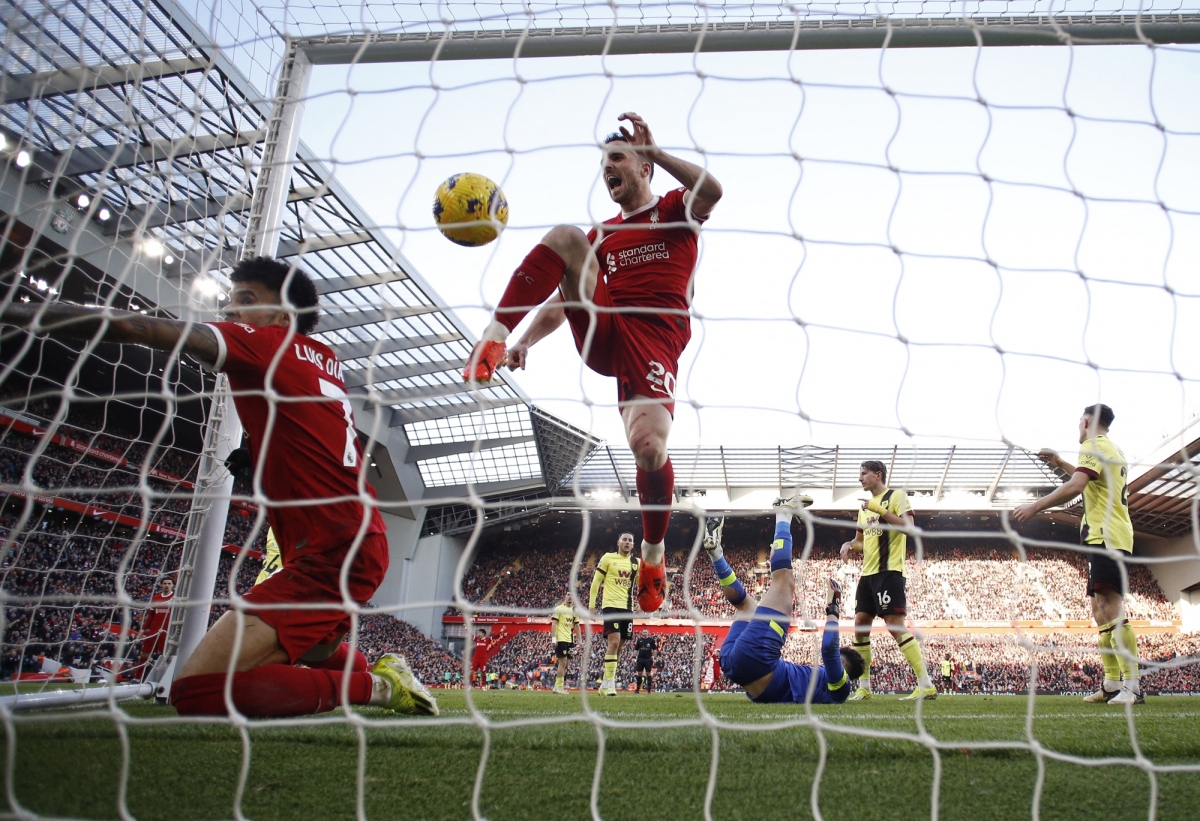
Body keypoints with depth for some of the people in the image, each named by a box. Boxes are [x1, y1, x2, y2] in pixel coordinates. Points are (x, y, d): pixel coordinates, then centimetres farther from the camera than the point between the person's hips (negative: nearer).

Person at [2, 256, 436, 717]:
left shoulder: (266, 345, -7)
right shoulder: (325, 359, 16)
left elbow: (135, 329, -14)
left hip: (330, 555, -10)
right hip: (361, 543, 10)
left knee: (196, 690, -17)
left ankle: (371, 685, -11)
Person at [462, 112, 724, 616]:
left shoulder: (675, 211, 15)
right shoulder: (602, 234, 28)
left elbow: (711, 191, -10)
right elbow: (566, 296, 24)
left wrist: (654, 150, -9)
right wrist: (525, 340, 9)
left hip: (655, 341, -4)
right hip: (602, 334, 4)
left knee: (648, 446, -26)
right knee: (565, 237, -18)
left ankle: (653, 550, 4)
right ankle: (494, 339, -28)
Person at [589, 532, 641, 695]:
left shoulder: (636, 563, 11)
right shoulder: (608, 558, -1)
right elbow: (596, 582, 1)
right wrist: (591, 605, -3)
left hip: (627, 608, 5)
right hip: (611, 606, -5)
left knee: (618, 646, 8)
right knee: (614, 642, -19)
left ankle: (606, 684, 18)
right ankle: (609, 683, -14)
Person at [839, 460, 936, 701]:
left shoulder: (896, 496, -4)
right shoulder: (865, 506, 20)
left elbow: (908, 526, -19)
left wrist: (879, 509, -21)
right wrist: (849, 545, 5)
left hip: (889, 571, -9)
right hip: (868, 573, 9)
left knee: (895, 626, -14)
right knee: (860, 625, 4)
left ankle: (926, 685, -9)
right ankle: (864, 687, 11)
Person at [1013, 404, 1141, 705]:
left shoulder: (1094, 446, -8)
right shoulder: (1113, 451, 23)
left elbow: (1075, 486, -22)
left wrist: (1036, 506, -18)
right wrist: (1060, 463, 37)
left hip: (1105, 536, -10)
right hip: (1109, 536, 11)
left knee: (1110, 606, -17)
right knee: (1100, 609, 10)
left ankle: (1133, 685, -21)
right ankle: (1112, 684, 11)